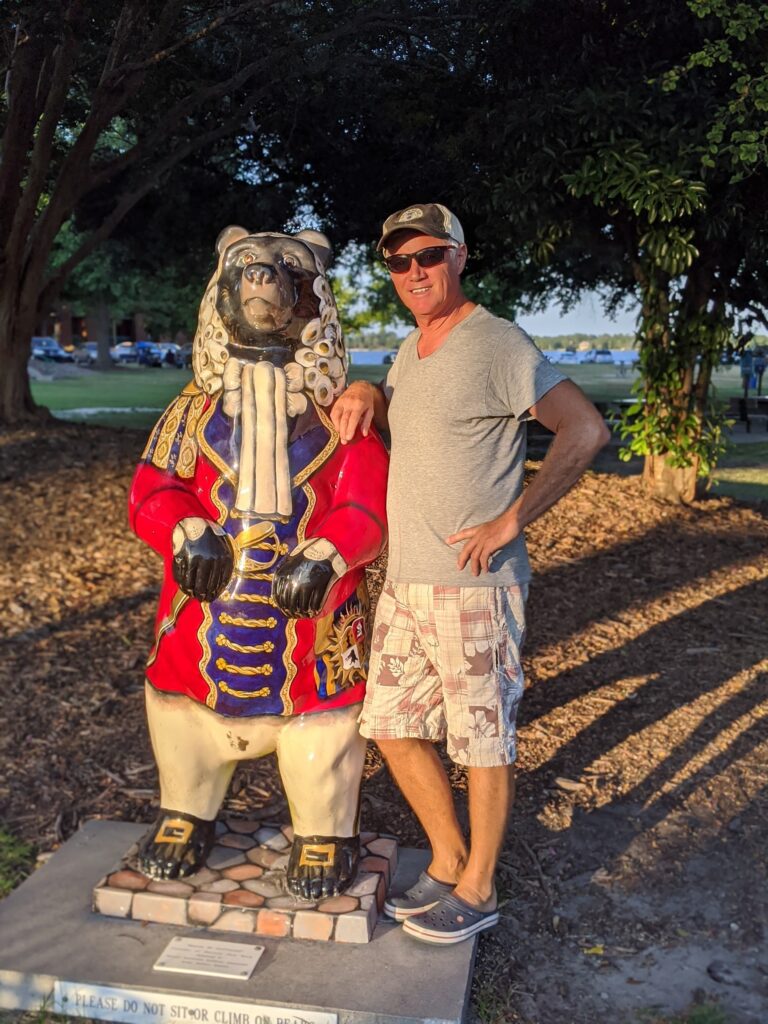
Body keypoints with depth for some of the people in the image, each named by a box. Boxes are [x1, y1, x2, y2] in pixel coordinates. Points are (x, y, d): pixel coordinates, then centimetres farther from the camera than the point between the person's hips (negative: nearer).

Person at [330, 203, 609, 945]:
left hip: (474, 586, -9)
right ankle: (447, 863, 33)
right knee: (393, 727, 14)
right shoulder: (409, 349, 14)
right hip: (404, 581, 9)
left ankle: (477, 891, 22)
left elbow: (586, 430, -18)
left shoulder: (497, 346, -11)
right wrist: (364, 393, 7)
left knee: (483, 741, 4)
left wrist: (510, 521, -20)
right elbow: (388, 428, 31)